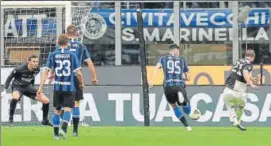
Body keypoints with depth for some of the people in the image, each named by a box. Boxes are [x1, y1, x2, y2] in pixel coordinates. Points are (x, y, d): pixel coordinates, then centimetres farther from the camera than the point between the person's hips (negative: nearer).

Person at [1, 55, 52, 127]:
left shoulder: (37, 69, -11)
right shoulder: (20, 69, -27)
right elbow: (10, 77, -13)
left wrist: (33, 89, 20)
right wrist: (5, 90, -16)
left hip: (28, 86, 5)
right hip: (17, 86, -5)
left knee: (46, 101, -3)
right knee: (15, 97, -41)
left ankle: (45, 120, 20)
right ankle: (10, 119, -23)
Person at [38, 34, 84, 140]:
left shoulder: (53, 55, 1)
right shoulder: (72, 56, -2)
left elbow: (46, 72, -2)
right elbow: (78, 73, -2)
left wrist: (40, 87, 0)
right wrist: (81, 83, 17)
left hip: (57, 87, 2)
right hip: (69, 87, -2)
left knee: (57, 111, 15)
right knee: (68, 110, -3)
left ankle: (56, 134, 17)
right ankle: (63, 129, -27)